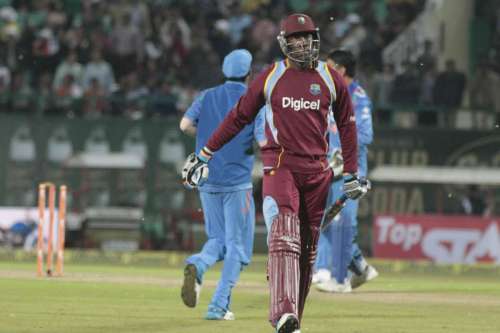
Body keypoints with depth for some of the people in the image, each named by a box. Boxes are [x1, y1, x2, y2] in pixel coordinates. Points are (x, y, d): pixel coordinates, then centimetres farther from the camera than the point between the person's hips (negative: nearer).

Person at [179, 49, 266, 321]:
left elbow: (185, 124, -6)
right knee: (236, 246, 4)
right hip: (237, 181, -4)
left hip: (207, 182, 4)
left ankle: (197, 265, -18)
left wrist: (208, 134, 11)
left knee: (218, 240, 16)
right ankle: (218, 306, -6)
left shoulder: (207, 96, 7)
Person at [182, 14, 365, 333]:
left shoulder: (331, 79, 6)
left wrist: (351, 174, 9)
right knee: (284, 236, -20)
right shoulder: (271, 76, 2)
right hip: (279, 165, -3)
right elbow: (239, 116, 8)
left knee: (308, 249, 6)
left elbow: (347, 126, 14)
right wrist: (204, 155, 7)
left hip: (317, 170, 3)